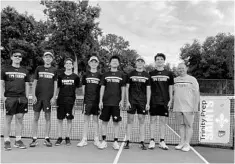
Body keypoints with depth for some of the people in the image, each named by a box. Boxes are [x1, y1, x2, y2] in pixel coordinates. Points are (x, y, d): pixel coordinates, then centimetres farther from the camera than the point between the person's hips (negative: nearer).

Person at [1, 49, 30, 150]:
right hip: (9, 97, -3)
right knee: (8, 119, 2)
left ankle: (18, 140, 15)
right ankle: (6, 141, 12)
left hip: (22, 98, 3)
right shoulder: (5, 70, 7)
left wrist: (26, 97, 7)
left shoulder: (25, 71, 14)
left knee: (20, 119, 6)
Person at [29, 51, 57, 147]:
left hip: (48, 97, 0)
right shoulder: (38, 69, 8)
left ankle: (47, 139, 12)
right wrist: (33, 95, -2)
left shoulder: (54, 70, 7)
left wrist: (54, 97, -2)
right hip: (38, 96, 1)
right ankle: (34, 139, 12)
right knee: (36, 117, 3)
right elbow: (34, 82, 7)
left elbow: (55, 84, 6)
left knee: (48, 118, 3)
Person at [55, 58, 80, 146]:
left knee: (69, 120, 4)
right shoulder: (60, 76, 7)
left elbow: (76, 89, 8)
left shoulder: (75, 77, 5)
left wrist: (74, 100, 2)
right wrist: (56, 98, 3)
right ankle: (59, 138, 15)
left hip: (71, 100, -1)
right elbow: (58, 88, 10)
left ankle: (68, 138, 16)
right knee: (60, 119, 4)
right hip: (61, 100, 1)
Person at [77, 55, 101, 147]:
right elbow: (83, 88, 10)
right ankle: (84, 139, 13)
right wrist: (86, 96, 4)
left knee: (96, 119, 6)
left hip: (97, 100, 0)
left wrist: (100, 99, 0)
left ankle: (96, 139, 15)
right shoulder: (85, 75, 7)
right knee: (86, 119, 4)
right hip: (87, 100, 0)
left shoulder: (100, 75, 5)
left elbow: (102, 89, 6)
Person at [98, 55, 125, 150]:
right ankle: (104, 141, 15)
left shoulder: (121, 75, 7)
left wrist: (122, 100, -2)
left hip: (116, 102, 0)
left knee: (116, 122, 3)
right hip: (106, 102, 1)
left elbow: (123, 89, 7)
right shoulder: (105, 74, 7)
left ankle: (115, 142, 13)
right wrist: (100, 100, 0)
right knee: (104, 121, 4)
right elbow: (102, 88, 6)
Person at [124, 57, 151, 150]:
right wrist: (127, 101, -3)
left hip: (143, 101, 1)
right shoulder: (131, 74, 5)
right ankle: (127, 142, 11)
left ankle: (142, 143, 13)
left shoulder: (147, 75, 7)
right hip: (132, 100, -1)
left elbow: (148, 90, 7)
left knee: (142, 122, 5)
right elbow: (127, 88, 4)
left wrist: (148, 103, 0)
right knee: (130, 121, 2)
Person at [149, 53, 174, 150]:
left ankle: (162, 142, 15)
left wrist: (170, 100, 3)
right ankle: (152, 141, 12)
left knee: (163, 121, 5)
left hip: (164, 101, 1)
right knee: (152, 120, 2)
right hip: (153, 101, -1)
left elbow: (170, 88, 10)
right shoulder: (151, 74, 5)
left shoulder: (169, 74, 7)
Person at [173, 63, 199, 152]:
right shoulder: (175, 80, 12)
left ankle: (187, 144, 8)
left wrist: (196, 106, -10)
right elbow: (173, 93, 17)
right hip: (178, 107, 4)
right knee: (181, 124, 10)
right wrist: (172, 105, 11)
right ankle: (182, 142, 18)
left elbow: (196, 93, -2)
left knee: (188, 125, 1)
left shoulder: (192, 79, 0)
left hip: (189, 107, -4)